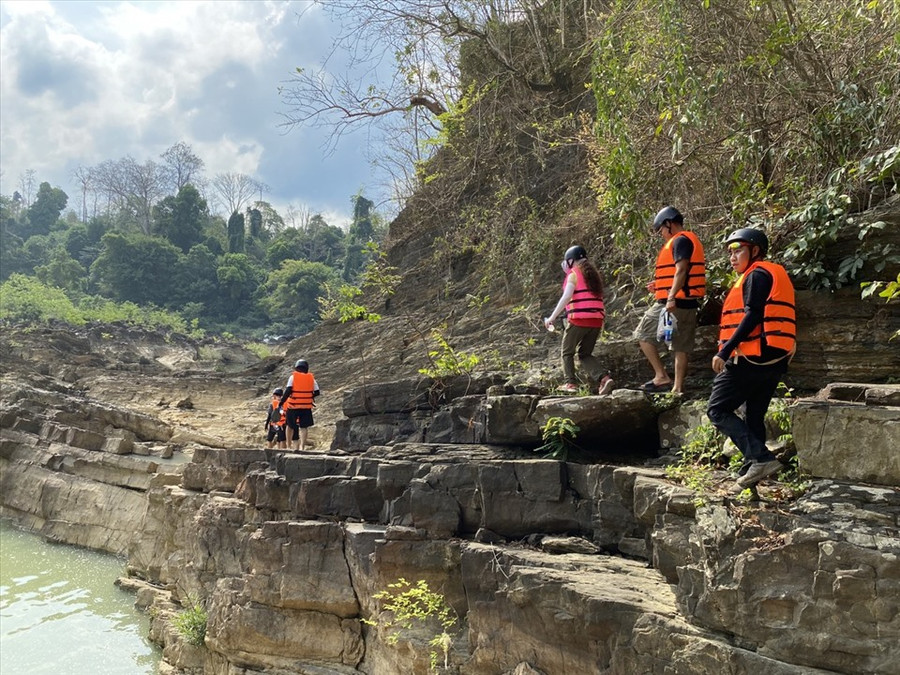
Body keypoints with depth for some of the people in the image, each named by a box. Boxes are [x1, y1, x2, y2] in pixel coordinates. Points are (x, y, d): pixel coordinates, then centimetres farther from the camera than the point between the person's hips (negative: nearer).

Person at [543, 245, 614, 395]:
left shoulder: (573, 274, -3)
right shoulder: (593, 274, 18)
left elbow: (566, 297, -13)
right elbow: (597, 297, 16)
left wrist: (552, 317, -13)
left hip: (578, 319, -6)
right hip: (596, 320, 6)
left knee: (567, 352, 11)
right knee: (585, 353, 15)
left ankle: (571, 383, 1)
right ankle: (603, 378, -5)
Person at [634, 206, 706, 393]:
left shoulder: (680, 241, -9)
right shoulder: (691, 240, 22)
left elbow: (681, 270, -21)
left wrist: (671, 297, -29)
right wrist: (661, 286, 21)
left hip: (674, 303, -10)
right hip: (689, 303, 10)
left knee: (644, 335, -1)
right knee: (681, 347, 7)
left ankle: (661, 377, -6)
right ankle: (678, 387, 8)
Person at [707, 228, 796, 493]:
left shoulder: (757, 274, -6)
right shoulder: (775, 275, 23)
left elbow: (752, 315, -19)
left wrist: (724, 351, -21)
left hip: (751, 358, -10)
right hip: (774, 359, 10)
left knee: (718, 410, -6)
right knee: (754, 416, 12)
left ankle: (761, 459, -15)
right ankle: (755, 471, 10)